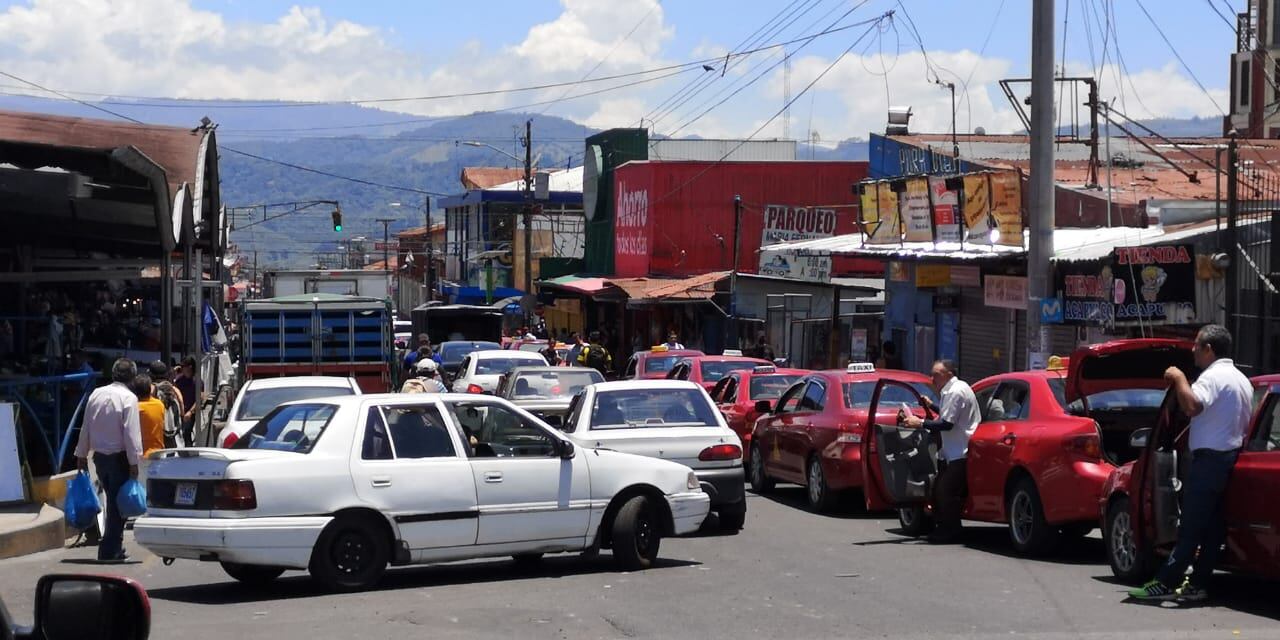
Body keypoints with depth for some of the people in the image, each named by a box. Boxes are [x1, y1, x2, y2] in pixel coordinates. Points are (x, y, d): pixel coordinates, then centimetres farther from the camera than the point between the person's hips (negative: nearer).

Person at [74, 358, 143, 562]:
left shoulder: (97, 394, 5)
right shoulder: (128, 398, -13)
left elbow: (86, 427, 10)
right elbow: (131, 433, -17)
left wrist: (82, 454, 17)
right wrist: (134, 462, -14)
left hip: (99, 456, 6)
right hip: (119, 457, -6)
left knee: (113, 501, 17)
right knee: (118, 504, 0)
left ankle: (115, 548, 22)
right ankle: (110, 550, -2)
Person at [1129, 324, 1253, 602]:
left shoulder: (1213, 376, -14)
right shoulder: (1242, 380, 19)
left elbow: (1191, 406, -31)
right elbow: (1245, 425, 24)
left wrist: (1179, 378, -19)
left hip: (1210, 459, -10)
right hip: (1233, 458, 10)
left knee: (1191, 525, -10)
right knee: (1213, 527, 8)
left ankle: (1165, 583, -10)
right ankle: (1197, 584, 9)